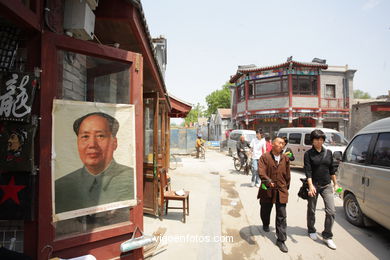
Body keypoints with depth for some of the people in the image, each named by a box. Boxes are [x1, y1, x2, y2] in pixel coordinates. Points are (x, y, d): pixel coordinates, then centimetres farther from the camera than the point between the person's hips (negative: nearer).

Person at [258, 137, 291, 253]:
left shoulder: (285, 158, 4)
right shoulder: (264, 157, -8)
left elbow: (287, 175, 12)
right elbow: (261, 172, -20)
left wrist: (286, 188, 14)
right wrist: (268, 181, -35)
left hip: (281, 191, 2)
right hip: (267, 190, -2)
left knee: (282, 217, 1)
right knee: (265, 211, 19)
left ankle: (281, 240, 13)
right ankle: (265, 225, 50)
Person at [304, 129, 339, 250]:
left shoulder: (328, 153, 5)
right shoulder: (308, 154, -7)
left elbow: (332, 169, 13)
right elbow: (308, 171, -13)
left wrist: (335, 183, 13)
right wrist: (311, 185, -23)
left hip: (326, 186, 3)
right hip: (313, 185, -3)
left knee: (331, 211, -3)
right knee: (311, 210, 12)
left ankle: (327, 236, 14)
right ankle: (311, 231, 34)